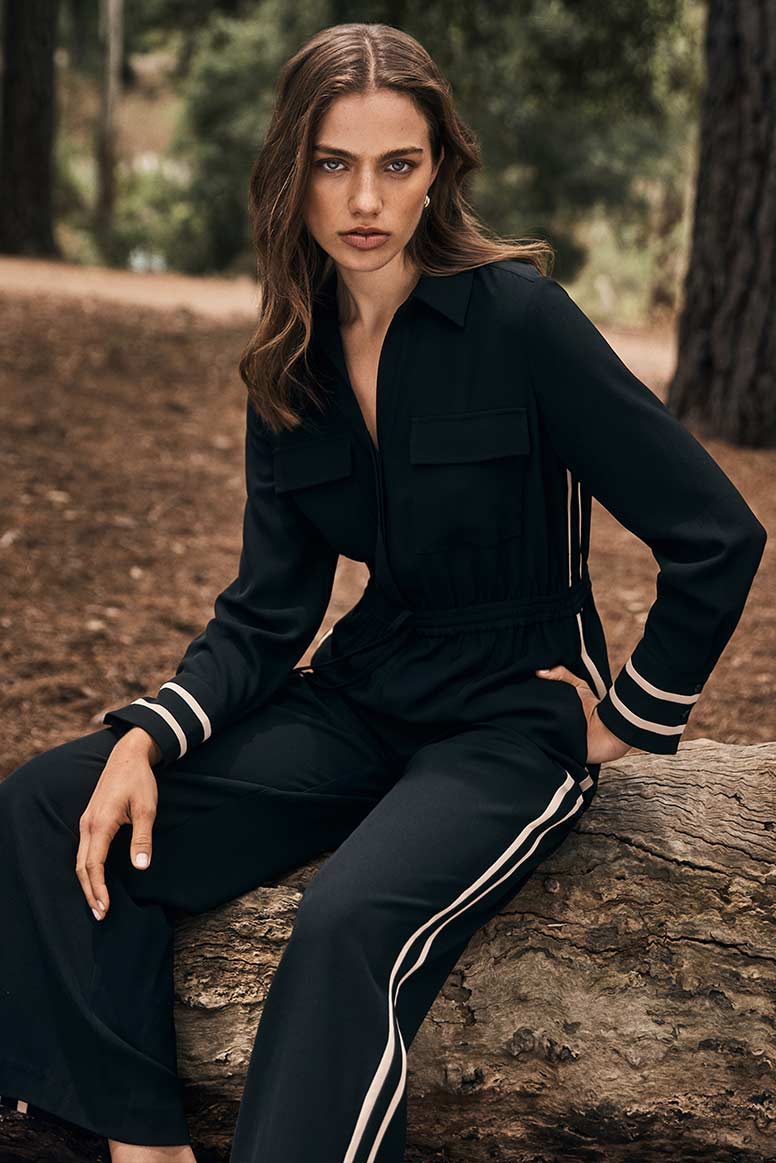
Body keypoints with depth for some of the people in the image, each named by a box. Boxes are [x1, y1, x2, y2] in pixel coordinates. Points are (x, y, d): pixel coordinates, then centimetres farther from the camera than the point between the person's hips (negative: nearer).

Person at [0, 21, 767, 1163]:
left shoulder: (517, 316, -14)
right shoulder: (293, 364, 4)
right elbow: (266, 614, 5)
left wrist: (635, 719, -4)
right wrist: (147, 738, -11)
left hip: (515, 722, -6)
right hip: (363, 700, 6)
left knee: (350, 920, -36)